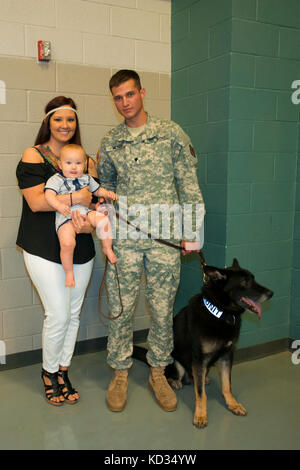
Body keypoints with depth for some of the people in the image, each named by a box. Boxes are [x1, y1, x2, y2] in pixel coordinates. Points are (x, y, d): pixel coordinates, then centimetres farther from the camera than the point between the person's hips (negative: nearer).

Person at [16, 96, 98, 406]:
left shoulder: (85, 160, 10)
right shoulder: (33, 156, -3)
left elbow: (94, 200, 9)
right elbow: (36, 201, -14)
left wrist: (89, 223, -12)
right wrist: (76, 198, -20)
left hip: (80, 249, 5)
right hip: (44, 249, -5)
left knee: (74, 313, 11)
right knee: (58, 315, -5)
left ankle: (63, 371, 31)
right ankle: (49, 371, 22)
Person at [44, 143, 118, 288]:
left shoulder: (87, 179, 18)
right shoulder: (56, 179, 3)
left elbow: (97, 190, 30)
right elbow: (49, 194, -11)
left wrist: (107, 193, 9)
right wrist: (59, 205, -28)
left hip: (85, 212, 4)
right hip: (66, 216, -4)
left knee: (103, 220, -26)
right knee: (67, 244, -24)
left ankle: (107, 248, -3)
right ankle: (69, 272, 1)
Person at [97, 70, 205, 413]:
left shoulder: (171, 133, 3)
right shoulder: (109, 142, 10)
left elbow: (188, 183, 1)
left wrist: (193, 229, -5)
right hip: (124, 239, 2)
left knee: (162, 308, 7)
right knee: (120, 308, 6)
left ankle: (158, 372, 27)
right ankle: (120, 372, 26)